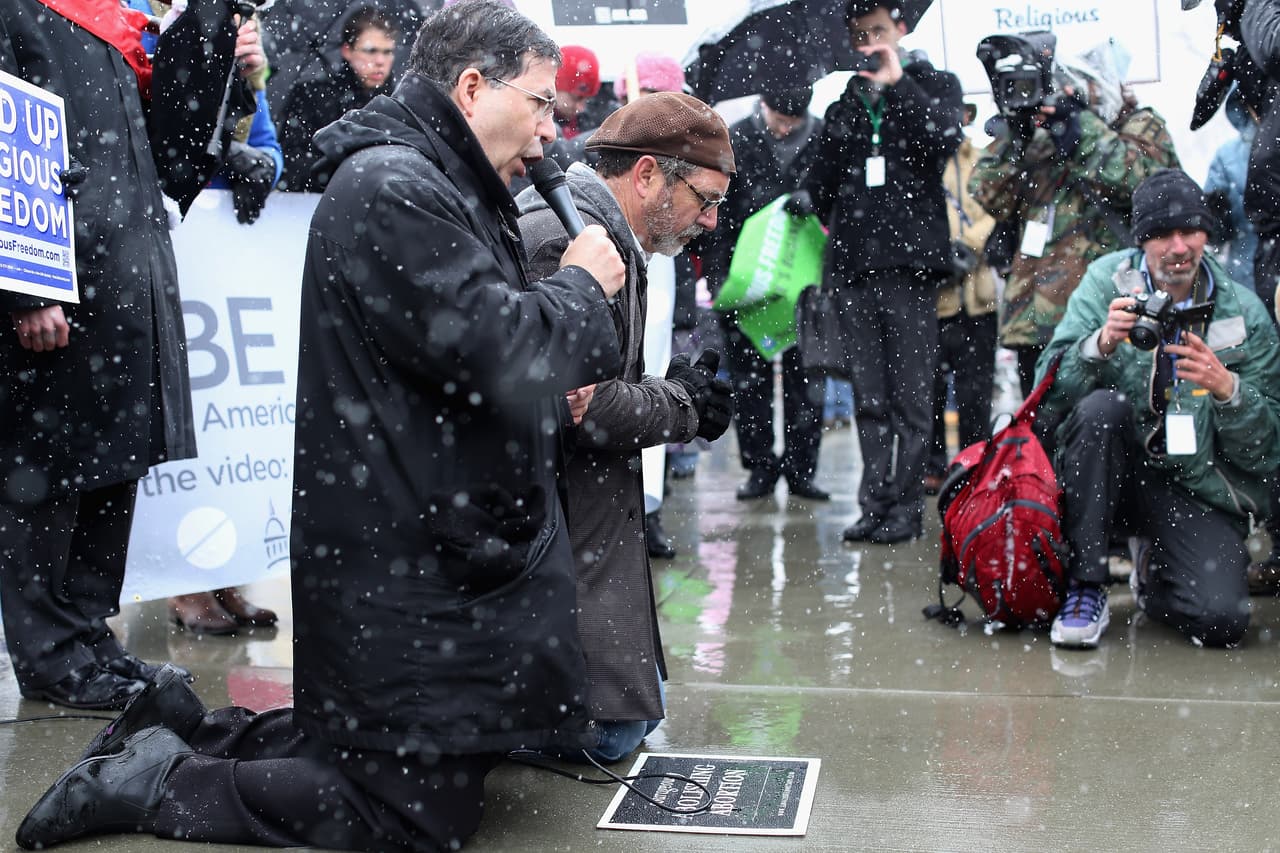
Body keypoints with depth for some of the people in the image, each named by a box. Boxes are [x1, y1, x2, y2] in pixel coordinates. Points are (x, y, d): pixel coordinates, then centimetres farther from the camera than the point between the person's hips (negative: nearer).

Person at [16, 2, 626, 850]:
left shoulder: (429, 185, 15)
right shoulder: (393, 188, -19)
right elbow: (499, 355, -28)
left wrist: (545, 393, 3)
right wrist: (583, 288, -9)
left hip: (438, 550, 11)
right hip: (404, 569, -11)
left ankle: (185, 729, 25)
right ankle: (157, 780, 7)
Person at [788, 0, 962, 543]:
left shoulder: (934, 85, 9)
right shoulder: (844, 105, 19)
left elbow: (945, 136, -11)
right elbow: (824, 174, 21)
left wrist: (897, 84, -7)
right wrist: (806, 199, 1)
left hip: (910, 259, -4)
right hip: (853, 264, 4)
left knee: (910, 393, -2)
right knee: (869, 397, 7)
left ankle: (906, 505, 5)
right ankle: (874, 503, 13)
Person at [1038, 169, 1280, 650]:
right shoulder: (1106, 282, -2)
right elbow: (1050, 399, -10)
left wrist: (1228, 389, -21)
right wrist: (1101, 344, -27)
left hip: (1201, 492, 0)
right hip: (1111, 476, 0)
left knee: (1221, 620, -22)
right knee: (1102, 406, -31)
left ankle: (1154, 566, 17)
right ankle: (1085, 587, -18)